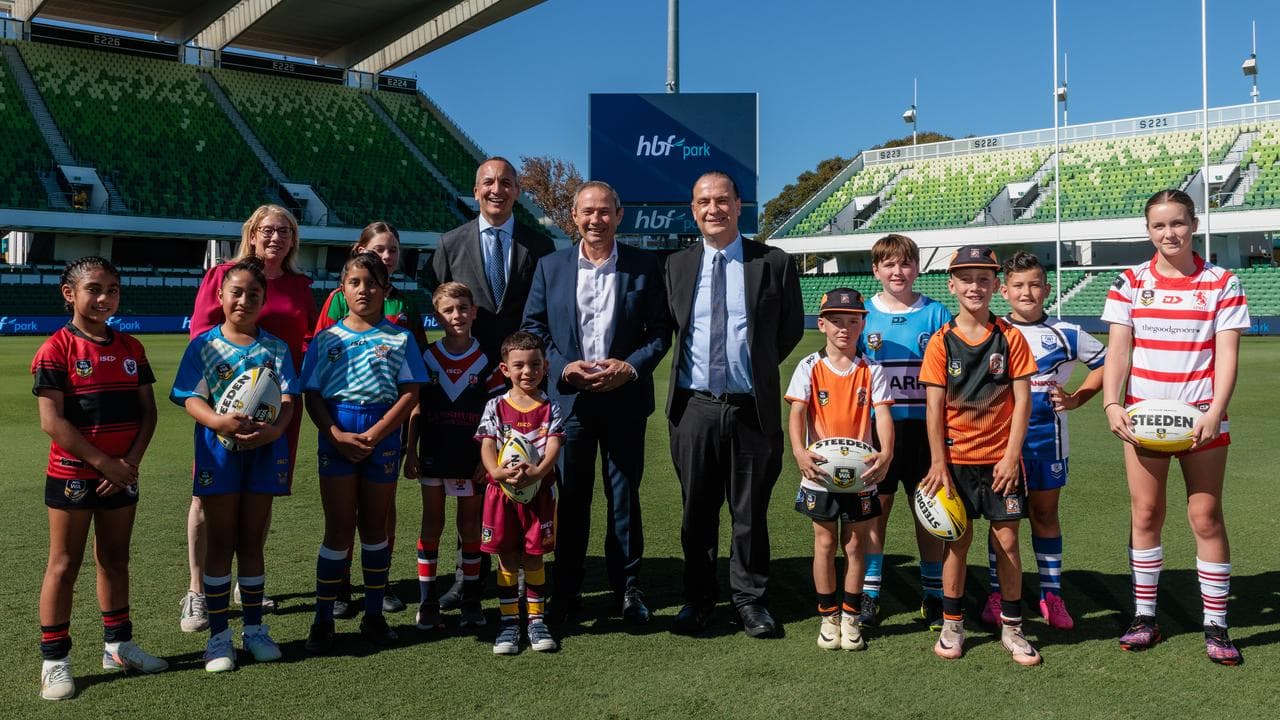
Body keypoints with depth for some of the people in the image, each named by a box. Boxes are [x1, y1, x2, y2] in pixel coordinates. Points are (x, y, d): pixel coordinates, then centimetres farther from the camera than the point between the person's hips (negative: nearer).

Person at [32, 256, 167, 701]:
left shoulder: (131, 348, 6)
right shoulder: (56, 350, -10)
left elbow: (147, 411, 5)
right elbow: (52, 421, -16)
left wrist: (132, 461, -9)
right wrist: (103, 462, -17)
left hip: (122, 475, 5)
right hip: (72, 475, -5)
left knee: (115, 560, 16)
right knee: (65, 564, 3)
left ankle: (118, 645, 28)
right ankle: (54, 659, 13)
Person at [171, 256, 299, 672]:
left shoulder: (275, 348, 5)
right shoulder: (204, 345, 0)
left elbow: (288, 399, -3)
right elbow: (191, 398, -7)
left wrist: (274, 429, -23)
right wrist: (218, 421, -27)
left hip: (264, 451, 2)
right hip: (219, 451, -2)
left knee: (252, 542, 11)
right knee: (220, 543, 5)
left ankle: (254, 629, 22)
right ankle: (218, 635, 14)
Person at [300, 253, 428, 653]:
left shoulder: (399, 338, 3)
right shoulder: (327, 339, 6)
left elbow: (411, 393, -3)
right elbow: (312, 395, 2)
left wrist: (374, 435, -13)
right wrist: (336, 435, -14)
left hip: (383, 436, 0)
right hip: (336, 436, 0)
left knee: (374, 525, 9)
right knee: (339, 527, 0)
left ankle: (374, 615, 20)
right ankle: (323, 620, 10)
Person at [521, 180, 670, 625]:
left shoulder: (645, 266, 2)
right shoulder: (550, 266, 5)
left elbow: (660, 331, 2)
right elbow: (533, 327, 5)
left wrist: (630, 367, -14)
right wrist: (564, 367, -10)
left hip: (625, 399, 0)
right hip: (568, 398, 1)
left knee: (625, 497, 9)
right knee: (570, 498, 7)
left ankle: (627, 588, 22)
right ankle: (566, 591, 19)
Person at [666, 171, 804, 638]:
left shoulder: (774, 263, 0)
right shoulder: (676, 265, 7)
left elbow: (791, 328, 7)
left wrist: (758, 368, 6)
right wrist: (688, 366, 6)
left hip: (751, 407, -2)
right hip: (695, 406, 2)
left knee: (751, 511, 9)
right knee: (697, 511, 11)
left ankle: (749, 599, 24)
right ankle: (697, 600, 25)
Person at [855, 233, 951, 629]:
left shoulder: (936, 313, 3)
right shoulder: (863, 313, 3)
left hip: (924, 426, 0)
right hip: (876, 426, 0)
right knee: (875, 508, 5)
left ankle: (934, 596, 20)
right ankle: (869, 596, 15)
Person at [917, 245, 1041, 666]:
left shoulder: (1010, 338, -2)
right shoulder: (941, 341, -2)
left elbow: (1022, 399, -3)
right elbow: (934, 406, -3)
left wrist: (1012, 455, -9)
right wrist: (938, 463, -7)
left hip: (1001, 457, 0)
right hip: (957, 457, 0)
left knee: (1008, 539, 4)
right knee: (958, 539, 7)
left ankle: (1012, 628, 18)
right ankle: (952, 624, 20)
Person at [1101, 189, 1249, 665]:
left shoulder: (1221, 283, 1)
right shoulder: (1131, 283, 3)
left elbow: (1227, 355, -5)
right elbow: (1118, 350, -2)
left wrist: (1215, 412, -18)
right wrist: (1112, 404, -17)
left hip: (1201, 419, -1)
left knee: (1206, 517, 2)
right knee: (1145, 514, 6)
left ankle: (1215, 625, 13)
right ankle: (1144, 616, 17)